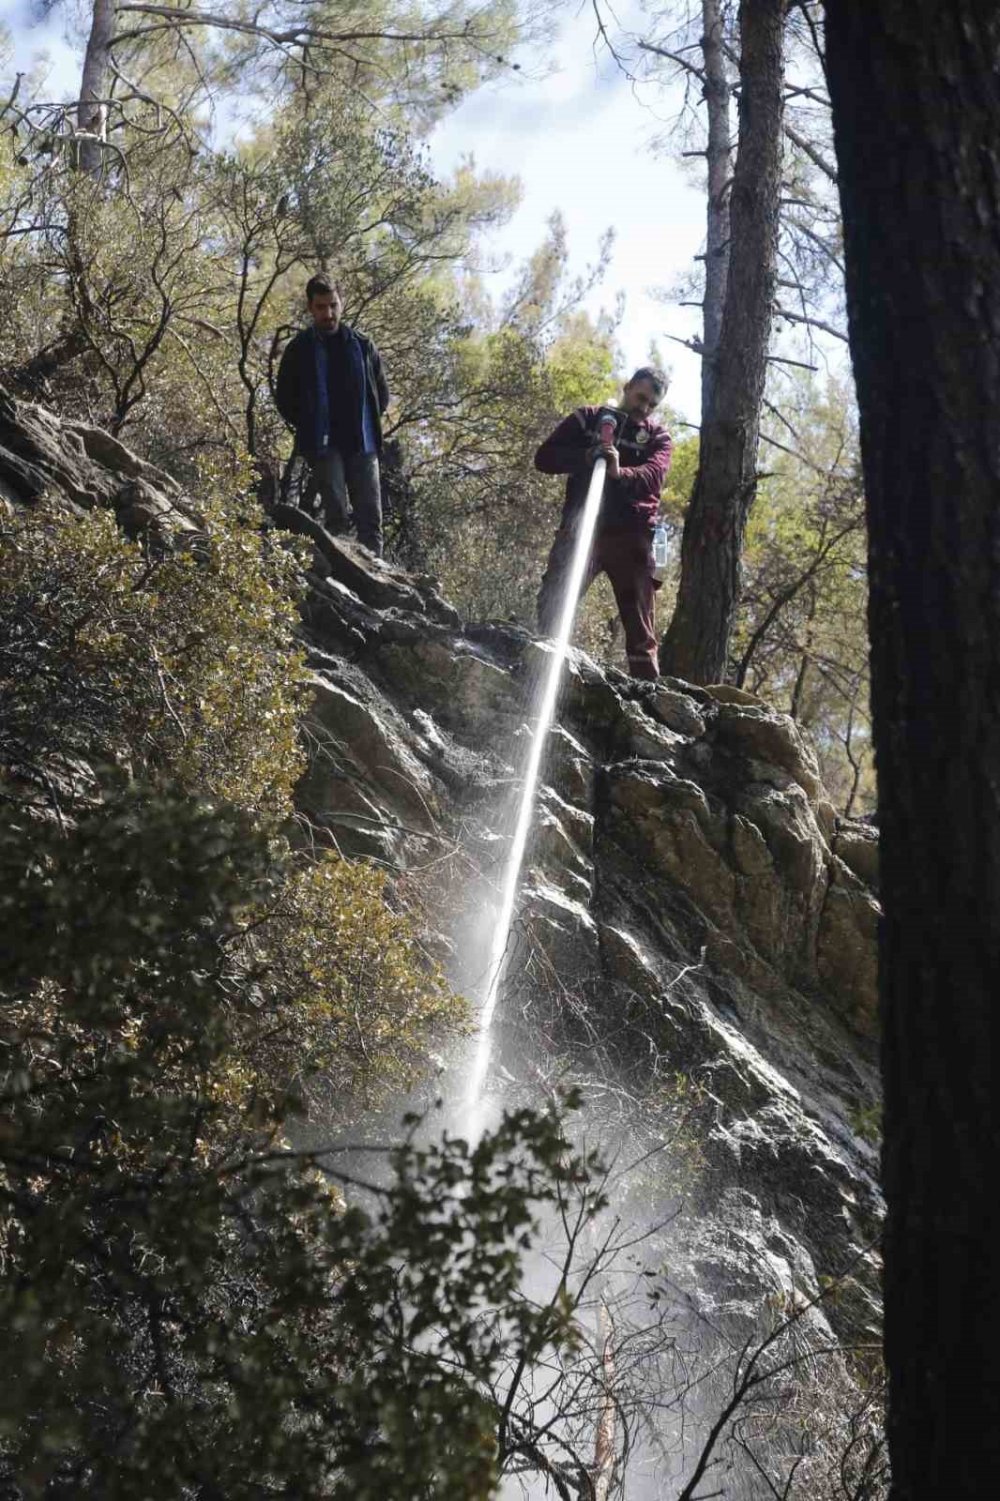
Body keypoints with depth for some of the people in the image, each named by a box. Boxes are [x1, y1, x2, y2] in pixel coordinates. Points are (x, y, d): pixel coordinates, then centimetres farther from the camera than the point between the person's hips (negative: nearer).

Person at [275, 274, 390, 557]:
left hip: (362, 444, 3)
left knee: (371, 517, -1)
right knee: (336, 514, -12)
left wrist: (368, 424, 6)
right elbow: (284, 399, 8)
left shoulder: (362, 346, 9)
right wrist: (308, 427, 2)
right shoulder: (300, 350, 3)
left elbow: (382, 394, 17)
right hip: (324, 445, -3)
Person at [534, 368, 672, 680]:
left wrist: (620, 473, -32)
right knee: (551, 609, -11)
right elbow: (544, 457, 2)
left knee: (640, 627, -1)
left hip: (630, 537, 0)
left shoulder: (657, 436, 10)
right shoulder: (586, 419, 12)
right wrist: (586, 457, -16)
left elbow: (652, 477, -10)